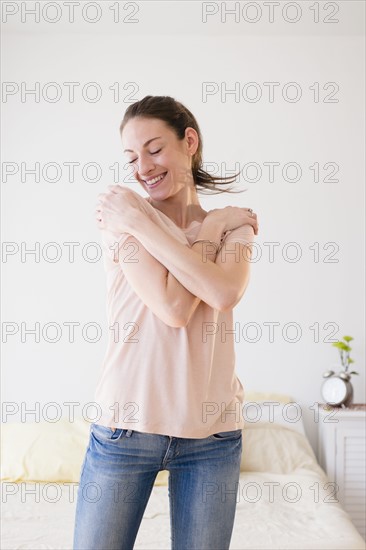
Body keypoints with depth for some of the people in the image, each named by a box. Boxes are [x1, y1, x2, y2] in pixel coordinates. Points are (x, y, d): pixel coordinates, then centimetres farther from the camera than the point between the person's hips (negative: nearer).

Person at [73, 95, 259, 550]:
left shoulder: (235, 225, 5)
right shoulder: (120, 217, -2)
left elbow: (225, 294, -19)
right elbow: (173, 307, -16)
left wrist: (140, 220, -15)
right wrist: (211, 228, -7)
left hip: (212, 431, 2)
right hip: (127, 424, -1)